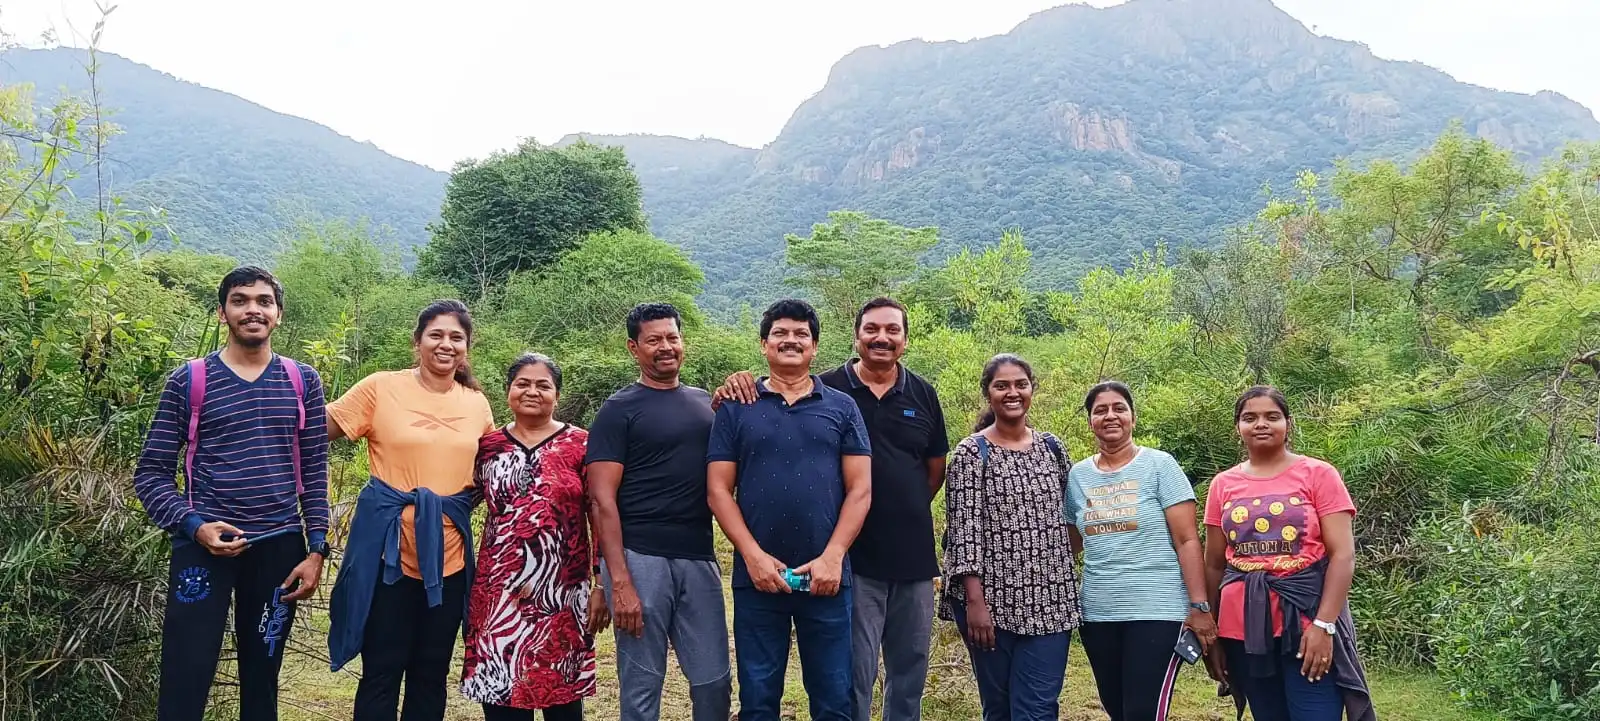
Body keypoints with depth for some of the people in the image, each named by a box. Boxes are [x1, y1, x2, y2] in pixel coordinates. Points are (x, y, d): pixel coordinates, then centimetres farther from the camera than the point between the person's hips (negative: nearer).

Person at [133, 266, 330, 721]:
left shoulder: (302, 382, 6)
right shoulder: (188, 381, 0)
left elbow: (314, 472, 6)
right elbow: (150, 473, 1)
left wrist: (316, 549, -1)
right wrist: (193, 526, -15)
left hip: (280, 546, 2)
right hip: (204, 545, -2)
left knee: (262, 680, 13)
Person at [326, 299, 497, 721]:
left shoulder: (477, 403, 7)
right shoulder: (381, 387, -4)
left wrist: (463, 504, 4)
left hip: (449, 554, 4)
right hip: (389, 549, -3)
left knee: (432, 673, 13)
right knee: (382, 671, 4)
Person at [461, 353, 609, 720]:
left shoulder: (579, 444, -1)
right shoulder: (488, 445, 6)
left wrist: (603, 585, -6)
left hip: (561, 593, -2)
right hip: (498, 593, 2)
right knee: (499, 690, 7)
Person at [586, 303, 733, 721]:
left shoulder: (705, 402, 12)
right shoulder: (619, 410, -2)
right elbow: (602, 500, -8)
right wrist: (619, 581, -17)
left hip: (699, 560, 4)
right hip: (640, 560, -4)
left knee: (715, 681, 8)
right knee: (641, 686, 6)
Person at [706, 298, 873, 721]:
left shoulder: (842, 408, 7)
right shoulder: (736, 409, 6)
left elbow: (860, 490, 1)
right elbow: (718, 490, 1)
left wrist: (832, 556, -10)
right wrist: (753, 555, -10)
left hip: (827, 576, 0)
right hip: (756, 575, 0)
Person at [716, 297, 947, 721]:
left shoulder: (923, 395, 5)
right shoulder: (827, 390, -6)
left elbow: (936, 470, 13)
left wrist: (906, 512, 9)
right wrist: (740, 386, -22)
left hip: (913, 555, 4)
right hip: (855, 555, -4)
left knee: (910, 669, 16)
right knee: (854, 672, 3)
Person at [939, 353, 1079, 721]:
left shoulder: (1052, 448, 9)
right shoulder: (971, 453, -4)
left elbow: (1066, 519, 16)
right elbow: (964, 529, -10)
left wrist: (1067, 593, 13)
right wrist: (975, 600, -17)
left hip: (1050, 600, 3)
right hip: (991, 599, -3)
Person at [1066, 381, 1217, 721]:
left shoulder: (1160, 465, -4)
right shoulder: (1078, 475, 7)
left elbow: (1188, 540, -8)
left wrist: (1199, 607, -13)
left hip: (1157, 611, -4)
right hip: (1097, 614, 5)